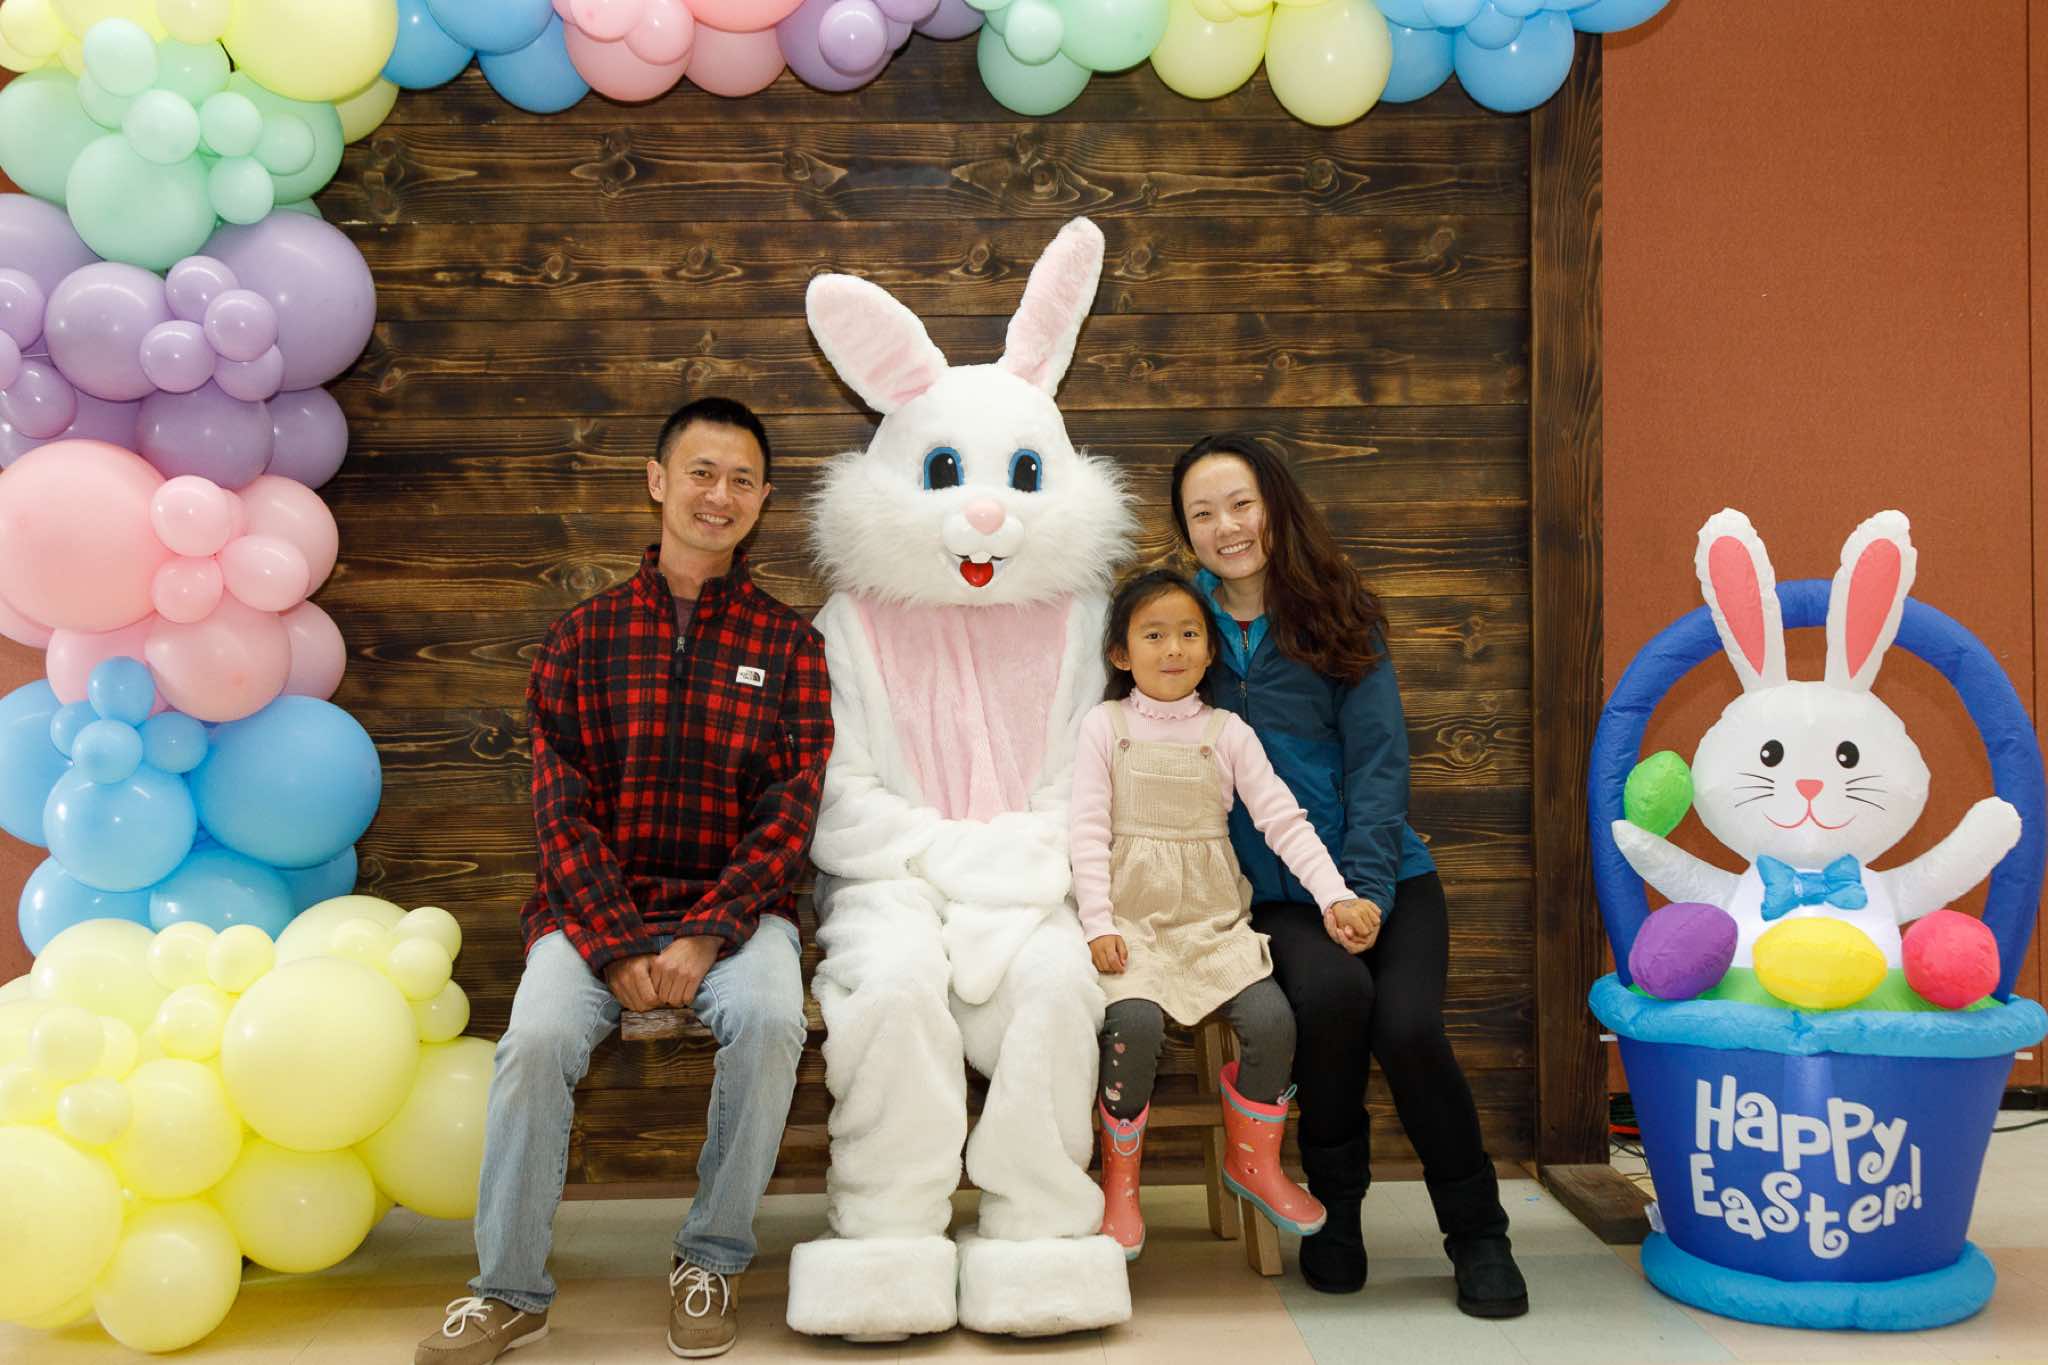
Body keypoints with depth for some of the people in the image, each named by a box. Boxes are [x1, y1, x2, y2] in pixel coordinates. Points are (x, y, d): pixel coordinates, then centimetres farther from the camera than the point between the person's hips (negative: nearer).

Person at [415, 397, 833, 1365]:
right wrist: (621, 944, -13)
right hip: (598, 905, 1)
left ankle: (712, 1262, -6)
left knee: (768, 1017, -30)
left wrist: (705, 937, -15)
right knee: (537, 1038, -26)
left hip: (736, 905, 0)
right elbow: (562, 806, 1)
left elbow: (790, 810, -1)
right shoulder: (586, 633, 7)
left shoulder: (787, 643, 6)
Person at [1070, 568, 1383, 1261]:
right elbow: (1088, 831, -2)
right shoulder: (1105, 726, 3)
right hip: (1132, 918, -2)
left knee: (1272, 1018, -19)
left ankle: (1254, 1162, 8)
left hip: (1214, 919, 2)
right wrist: (1098, 924, -12)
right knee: (1133, 1022, -28)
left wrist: (1335, 895, -11)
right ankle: (1119, 1183, -6)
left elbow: (1283, 819, 1)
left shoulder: (1227, 732, 8)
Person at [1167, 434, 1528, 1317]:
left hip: (1383, 878, 0)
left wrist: (1366, 892, -13)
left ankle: (1477, 1235, 4)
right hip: (1271, 894, 0)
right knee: (1330, 991, -29)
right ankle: (1333, 1206, -3)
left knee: (1407, 1026, -22)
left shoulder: (1338, 620, 3)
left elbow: (1378, 762, -3)